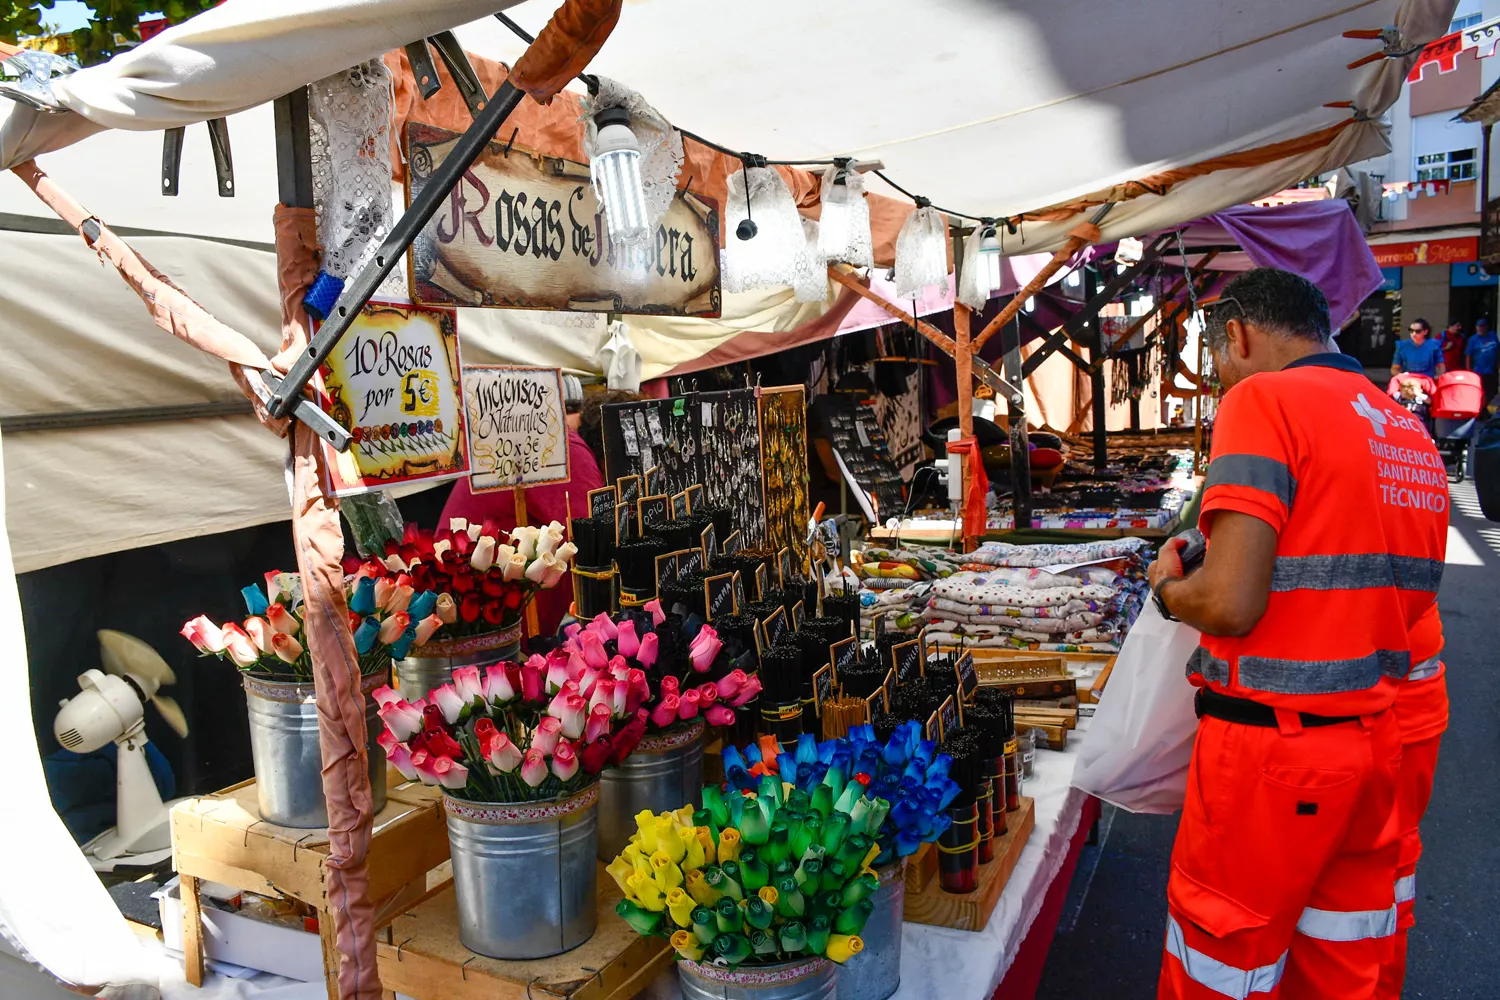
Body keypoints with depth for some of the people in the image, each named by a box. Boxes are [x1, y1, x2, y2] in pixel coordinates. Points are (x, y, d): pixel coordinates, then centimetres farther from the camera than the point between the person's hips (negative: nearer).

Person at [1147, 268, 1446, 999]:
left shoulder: (1264, 399, -13)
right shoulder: (1410, 431, 10)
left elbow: (1230, 604, -22)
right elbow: (1402, 601, 16)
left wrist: (1167, 587, -1)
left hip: (1272, 742, -8)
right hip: (1376, 739, 8)